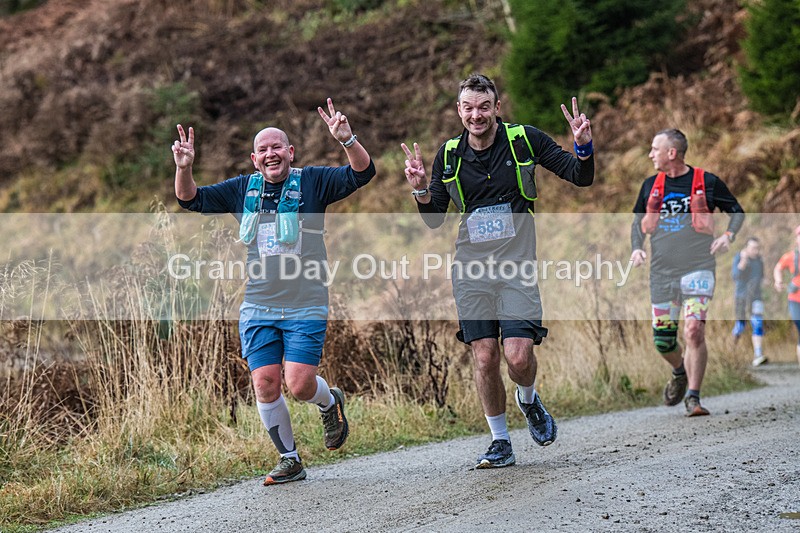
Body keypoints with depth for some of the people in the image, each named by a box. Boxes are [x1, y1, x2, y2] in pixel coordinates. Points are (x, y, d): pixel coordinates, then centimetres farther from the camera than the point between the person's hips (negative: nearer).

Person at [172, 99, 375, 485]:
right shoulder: (243, 189, 10)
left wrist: (346, 140, -28)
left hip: (306, 308, -3)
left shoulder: (311, 183, 0)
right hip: (258, 308, 3)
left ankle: (330, 402, 25)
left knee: (299, 384, -12)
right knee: (265, 384, -3)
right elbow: (192, 199, 11)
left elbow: (362, 173, -10)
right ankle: (290, 460, 16)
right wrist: (184, 168, -9)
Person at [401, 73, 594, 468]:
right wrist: (421, 190, -10)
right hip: (471, 269, 2)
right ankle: (500, 442, 15)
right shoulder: (449, 155, 3)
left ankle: (529, 401, 22)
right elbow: (434, 220, 8)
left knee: (519, 356, -13)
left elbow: (581, 178, 3)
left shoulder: (525, 140, -3)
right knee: (484, 358, -2)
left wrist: (584, 148, -16)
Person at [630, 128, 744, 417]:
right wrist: (637, 248, 1)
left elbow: (737, 211, 10)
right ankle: (680, 372, 38)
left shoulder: (707, 182, -1)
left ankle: (693, 397, -10)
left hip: (698, 269, -4)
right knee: (662, 340, 5)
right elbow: (638, 222, 19)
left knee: (694, 330, -19)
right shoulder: (651, 185, 8)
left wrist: (728, 236, -7)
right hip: (661, 271, 4)